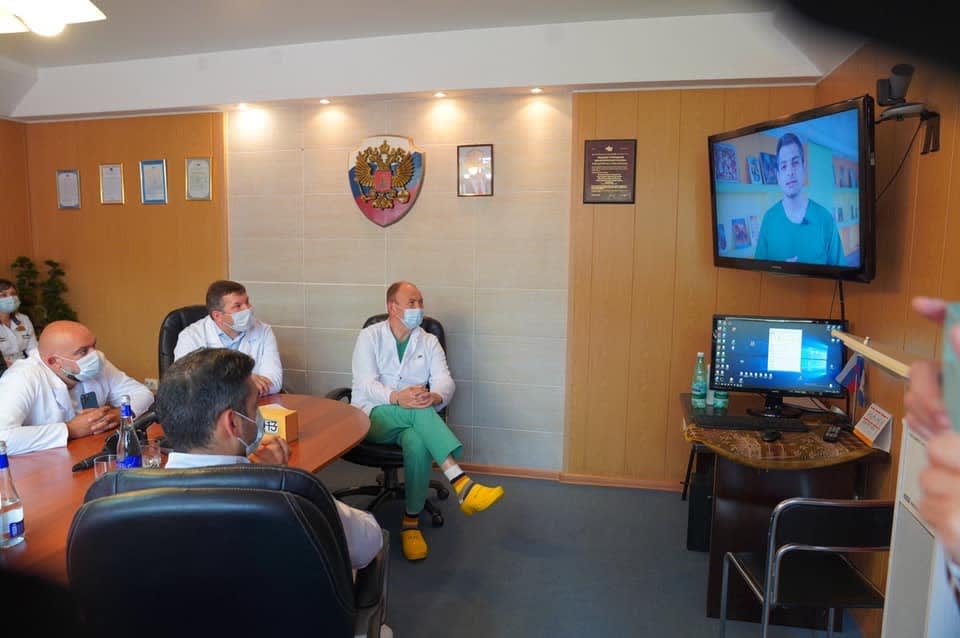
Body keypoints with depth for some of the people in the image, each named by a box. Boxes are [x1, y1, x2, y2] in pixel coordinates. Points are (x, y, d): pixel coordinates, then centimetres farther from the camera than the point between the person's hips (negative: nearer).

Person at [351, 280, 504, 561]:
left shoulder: (429, 342, 10)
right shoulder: (370, 336, 2)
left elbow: (445, 380, -4)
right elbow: (365, 383, -12)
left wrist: (434, 396, -30)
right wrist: (397, 398, -34)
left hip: (411, 418, 3)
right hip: (371, 415, -3)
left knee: (418, 443, -35)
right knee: (419, 410, -36)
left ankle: (411, 522, -23)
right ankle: (462, 485, -44)